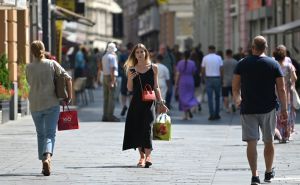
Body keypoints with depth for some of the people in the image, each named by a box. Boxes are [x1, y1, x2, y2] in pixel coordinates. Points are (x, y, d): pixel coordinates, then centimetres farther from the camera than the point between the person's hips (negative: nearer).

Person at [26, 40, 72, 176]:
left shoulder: (29, 67, -3)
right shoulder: (52, 64, -3)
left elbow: (30, 82, 8)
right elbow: (68, 78, -5)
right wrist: (69, 96, 2)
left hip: (35, 106, 1)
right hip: (52, 104, -1)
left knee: (41, 135, 16)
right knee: (50, 134, -2)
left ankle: (44, 162, 18)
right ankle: (47, 158, -27)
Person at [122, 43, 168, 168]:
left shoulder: (153, 68, 5)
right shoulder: (131, 70, 6)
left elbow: (156, 87, 9)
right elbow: (130, 89, 7)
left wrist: (160, 103, 6)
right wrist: (130, 78, -12)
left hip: (148, 102, -2)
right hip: (136, 102, 2)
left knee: (146, 127, -12)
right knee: (136, 128, 3)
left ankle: (147, 156, -14)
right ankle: (142, 156, 14)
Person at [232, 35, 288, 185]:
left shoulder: (242, 64, -2)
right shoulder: (274, 64, -2)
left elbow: (235, 87, 1)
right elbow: (281, 90, -4)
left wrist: (237, 99, 21)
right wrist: (284, 109, 3)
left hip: (248, 109, -1)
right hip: (268, 109, 1)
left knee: (251, 142, -1)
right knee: (269, 141, 15)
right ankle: (269, 173, 27)